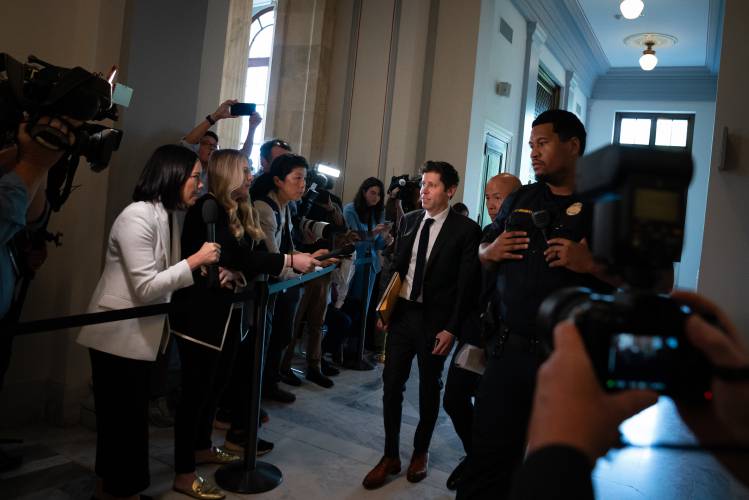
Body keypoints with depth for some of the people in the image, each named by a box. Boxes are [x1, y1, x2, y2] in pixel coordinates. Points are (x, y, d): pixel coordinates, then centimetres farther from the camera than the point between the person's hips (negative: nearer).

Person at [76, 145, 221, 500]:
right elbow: (145, 288, -24)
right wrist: (196, 260, -21)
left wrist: (205, 269, -7)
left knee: (132, 416, 19)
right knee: (120, 419, 5)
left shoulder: (166, 216, 8)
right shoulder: (138, 217, -21)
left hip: (140, 335, 9)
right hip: (118, 336, -9)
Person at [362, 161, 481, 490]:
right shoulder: (409, 221, 7)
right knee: (391, 385, 6)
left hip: (435, 319, -4)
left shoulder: (466, 229, -9)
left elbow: (467, 284, -10)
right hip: (402, 312, 4)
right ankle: (391, 456, 22)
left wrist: (452, 328, -13)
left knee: (429, 389, 13)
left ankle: (421, 451, 33)